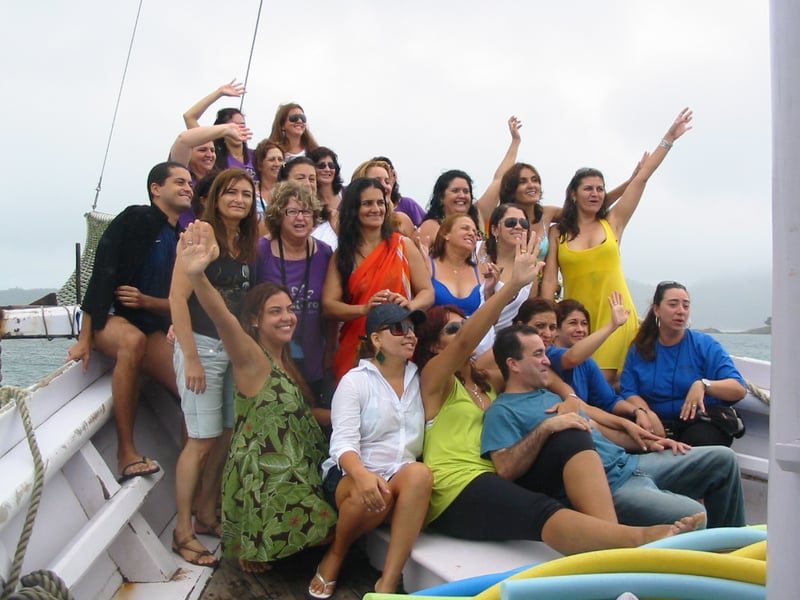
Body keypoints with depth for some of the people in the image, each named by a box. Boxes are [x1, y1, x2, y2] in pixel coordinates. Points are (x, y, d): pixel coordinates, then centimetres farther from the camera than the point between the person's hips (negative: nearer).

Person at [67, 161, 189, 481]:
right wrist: (85, 338, -18)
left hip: (151, 324, 5)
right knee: (133, 340, -39)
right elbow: (102, 274, -13)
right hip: (109, 317, -5)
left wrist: (146, 301, -14)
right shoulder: (135, 220, -6)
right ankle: (126, 452, -32)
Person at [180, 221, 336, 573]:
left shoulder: (286, 362, 11)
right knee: (326, 529, -14)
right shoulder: (250, 358, -15)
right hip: (264, 480, -9)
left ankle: (252, 550, 23)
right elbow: (223, 319, -35)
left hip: (292, 475, 9)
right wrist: (196, 275, -51)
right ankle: (252, 553, 11)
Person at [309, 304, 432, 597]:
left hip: (402, 477, 3)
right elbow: (343, 442, -17)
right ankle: (334, 556, -4)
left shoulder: (419, 380, 10)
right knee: (371, 494, -37)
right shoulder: (355, 381, -4)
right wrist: (363, 474, -36)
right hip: (351, 475, -3)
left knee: (419, 473, -32)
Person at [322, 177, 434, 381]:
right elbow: (329, 306, -2)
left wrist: (409, 305, -19)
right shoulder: (342, 255, 5)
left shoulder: (403, 245, 3)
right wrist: (364, 309, -20)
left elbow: (427, 292, 3)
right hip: (355, 350, 0)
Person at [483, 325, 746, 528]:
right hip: (607, 488, -9)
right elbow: (505, 469, -21)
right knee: (692, 515, -27)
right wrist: (546, 427, -26)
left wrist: (647, 442, 18)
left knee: (723, 459, 10)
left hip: (629, 463, 10)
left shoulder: (550, 396, 21)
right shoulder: (502, 411, -7)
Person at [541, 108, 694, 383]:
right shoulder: (558, 233, 5)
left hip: (615, 317, 1)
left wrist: (669, 138, 5)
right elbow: (550, 280, 0)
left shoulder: (613, 223, 8)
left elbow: (642, 177, 6)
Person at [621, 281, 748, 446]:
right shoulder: (640, 348, 9)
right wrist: (644, 412, -22)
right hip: (659, 423, 2)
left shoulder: (705, 344, 3)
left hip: (703, 423, -1)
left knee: (700, 437, -36)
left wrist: (703, 385, -26)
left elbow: (739, 389, -6)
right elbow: (629, 392, 0)